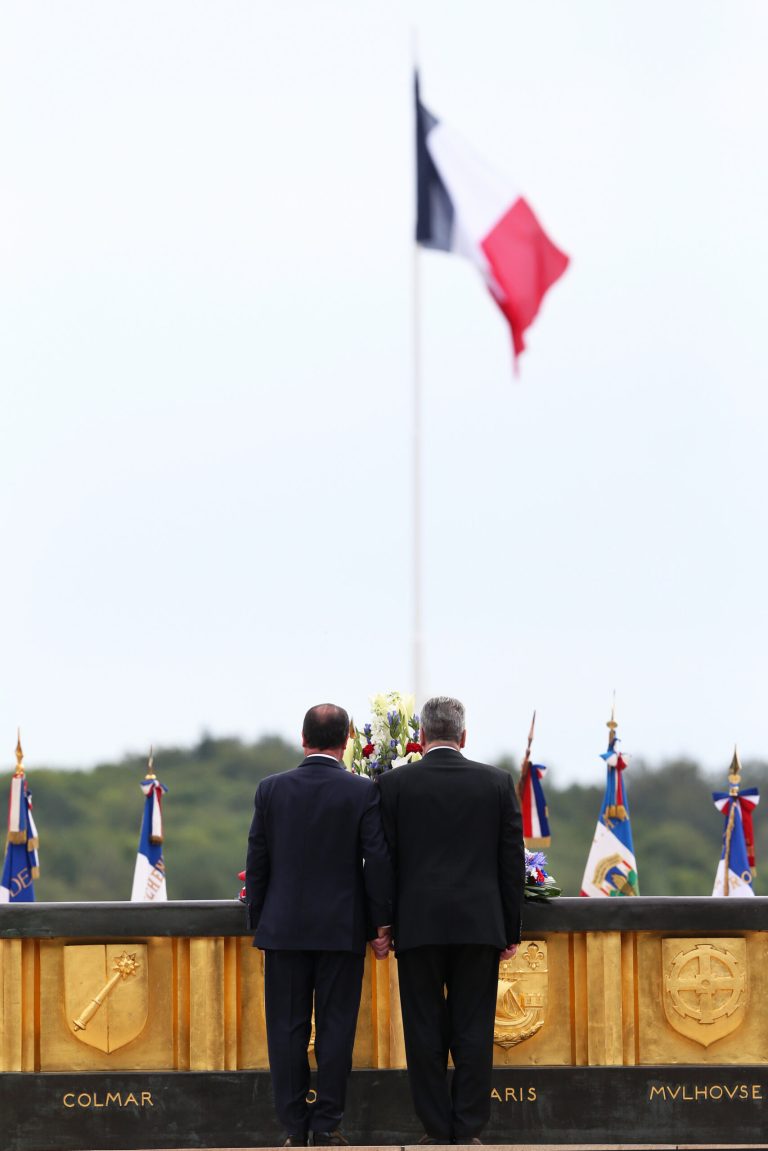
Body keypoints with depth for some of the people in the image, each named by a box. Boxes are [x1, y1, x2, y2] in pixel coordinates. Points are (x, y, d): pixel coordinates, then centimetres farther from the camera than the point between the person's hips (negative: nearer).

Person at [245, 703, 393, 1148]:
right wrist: (381, 924, 0)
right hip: (342, 928, -1)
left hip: (285, 927, 1)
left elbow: (257, 862, 3)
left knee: (288, 1029, 5)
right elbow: (378, 861, -7)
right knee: (336, 1027, 3)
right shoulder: (363, 792, -6)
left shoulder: (272, 789, 0)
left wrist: (258, 924, 12)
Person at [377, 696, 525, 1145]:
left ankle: (437, 1131, 4)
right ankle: (468, 1131, 2)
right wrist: (512, 931, 10)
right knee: (473, 1031, 4)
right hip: (479, 923, 1)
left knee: (426, 1031, 4)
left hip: (418, 924, -1)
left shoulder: (394, 784, -1)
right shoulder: (497, 782, 3)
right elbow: (512, 861, 5)